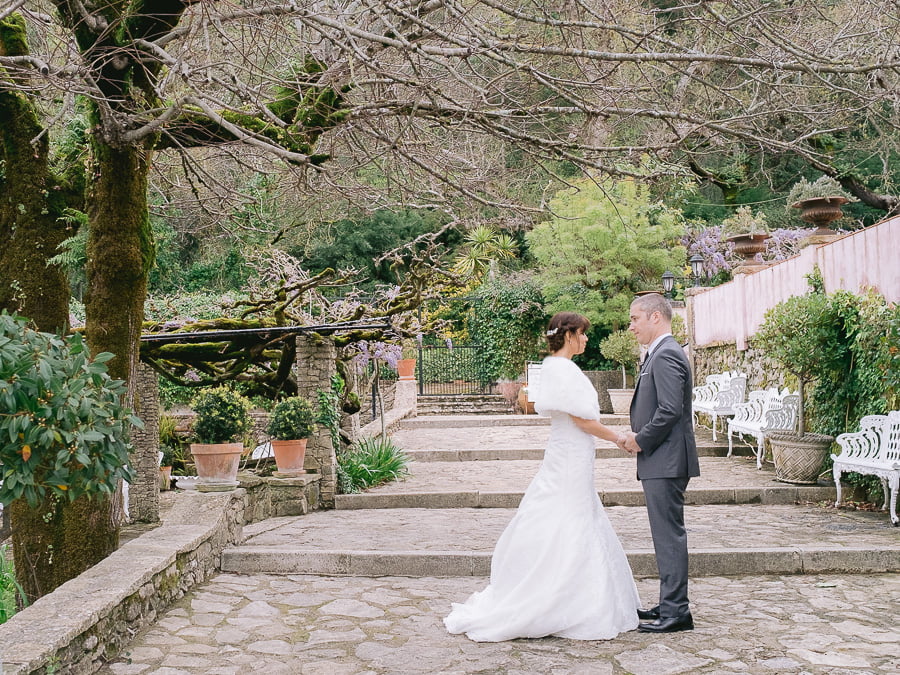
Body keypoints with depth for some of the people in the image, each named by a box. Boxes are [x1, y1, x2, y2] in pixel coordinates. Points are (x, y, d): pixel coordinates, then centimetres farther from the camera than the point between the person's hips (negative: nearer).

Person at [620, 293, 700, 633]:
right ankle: (670, 604, 24)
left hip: (666, 462, -11)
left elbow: (671, 410, -24)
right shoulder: (659, 354, 17)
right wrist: (639, 437, 7)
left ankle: (676, 611, 1)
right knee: (667, 534, 15)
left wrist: (641, 440, -13)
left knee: (669, 534, -5)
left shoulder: (666, 355, -15)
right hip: (660, 460, 11)